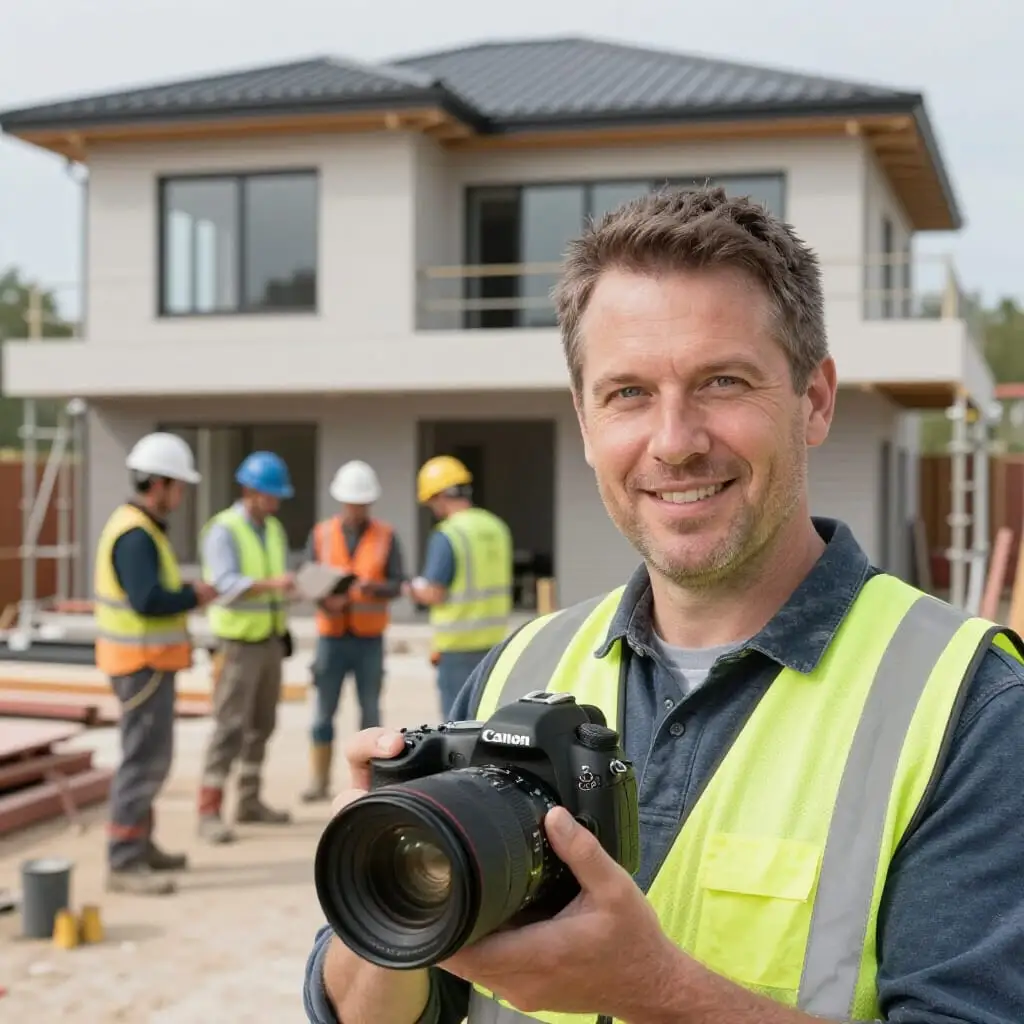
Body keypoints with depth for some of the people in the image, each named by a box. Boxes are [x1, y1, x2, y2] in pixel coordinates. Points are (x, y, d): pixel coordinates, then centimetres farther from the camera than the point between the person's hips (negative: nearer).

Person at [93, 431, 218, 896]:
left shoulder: (140, 527, 13)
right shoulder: (135, 534, -20)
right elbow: (148, 599, -30)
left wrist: (184, 597, 7)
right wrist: (196, 595, -16)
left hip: (148, 658, 11)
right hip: (142, 662, -11)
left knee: (151, 754, 19)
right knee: (144, 758, -8)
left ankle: (140, 846, 29)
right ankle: (123, 863, -4)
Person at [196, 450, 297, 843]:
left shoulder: (274, 530, 9)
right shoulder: (223, 530, -15)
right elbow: (226, 585, -28)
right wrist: (271, 583, -42)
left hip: (271, 638, 7)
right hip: (238, 640, -7)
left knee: (262, 723, 12)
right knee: (230, 725, -10)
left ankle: (249, 800, 23)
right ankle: (209, 812, -6)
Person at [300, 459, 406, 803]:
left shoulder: (386, 536, 2)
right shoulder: (321, 534, 4)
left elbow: (397, 584, -3)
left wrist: (374, 587, -23)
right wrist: (325, 600, -18)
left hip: (369, 639, 0)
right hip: (331, 636, 0)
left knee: (370, 712, 5)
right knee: (323, 712, 0)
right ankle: (319, 781, 8)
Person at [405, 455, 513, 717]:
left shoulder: (446, 536, -16)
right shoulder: (497, 527, 5)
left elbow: (434, 594, -18)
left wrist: (416, 589, 3)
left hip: (458, 644, -6)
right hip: (494, 639, 7)